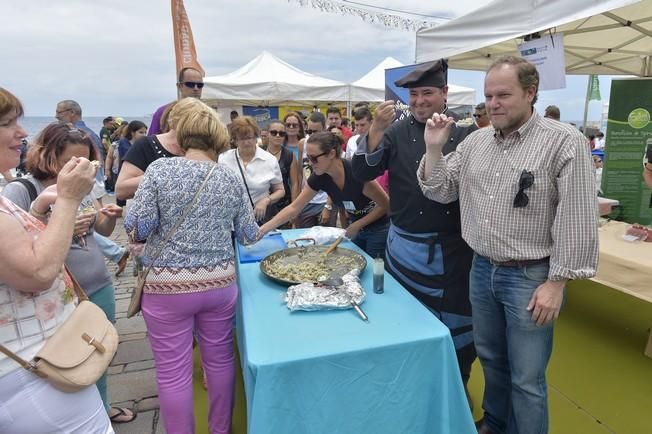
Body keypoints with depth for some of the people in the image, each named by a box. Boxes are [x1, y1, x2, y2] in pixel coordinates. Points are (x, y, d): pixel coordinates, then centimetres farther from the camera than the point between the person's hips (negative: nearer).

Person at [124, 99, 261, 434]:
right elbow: (249, 235, 7)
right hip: (220, 282, 3)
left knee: (173, 371, 11)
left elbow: (137, 228, -11)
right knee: (220, 358, 19)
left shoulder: (160, 169, -7)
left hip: (167, 285, -3)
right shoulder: (230, 177, 1)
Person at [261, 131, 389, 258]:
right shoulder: (319, 177, -15)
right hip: (356, 229, 5)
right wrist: (262, 229, -17)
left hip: (378, 230, -5)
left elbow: (385, 205, -20)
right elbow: (294, 208, -10)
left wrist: (357, 225, -21)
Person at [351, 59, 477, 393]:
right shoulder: (397, 133, 0)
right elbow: (363, 172, -12)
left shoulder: (464, 133, 0)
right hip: (407, 249, 0)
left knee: (457, 322, 15)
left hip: (454, 248, 0)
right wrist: (376, 129, -22)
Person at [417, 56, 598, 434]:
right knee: (491, 360, 23)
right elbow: (440, 192, 7)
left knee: (526, 379, 8)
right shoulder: (476, 141, 4)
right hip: (482, 270, 6)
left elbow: (576, 220, -14)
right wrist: (434, 148, -7)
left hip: (530, 277, -5)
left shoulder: (565, 142, -12)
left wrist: (556, 283, -14)